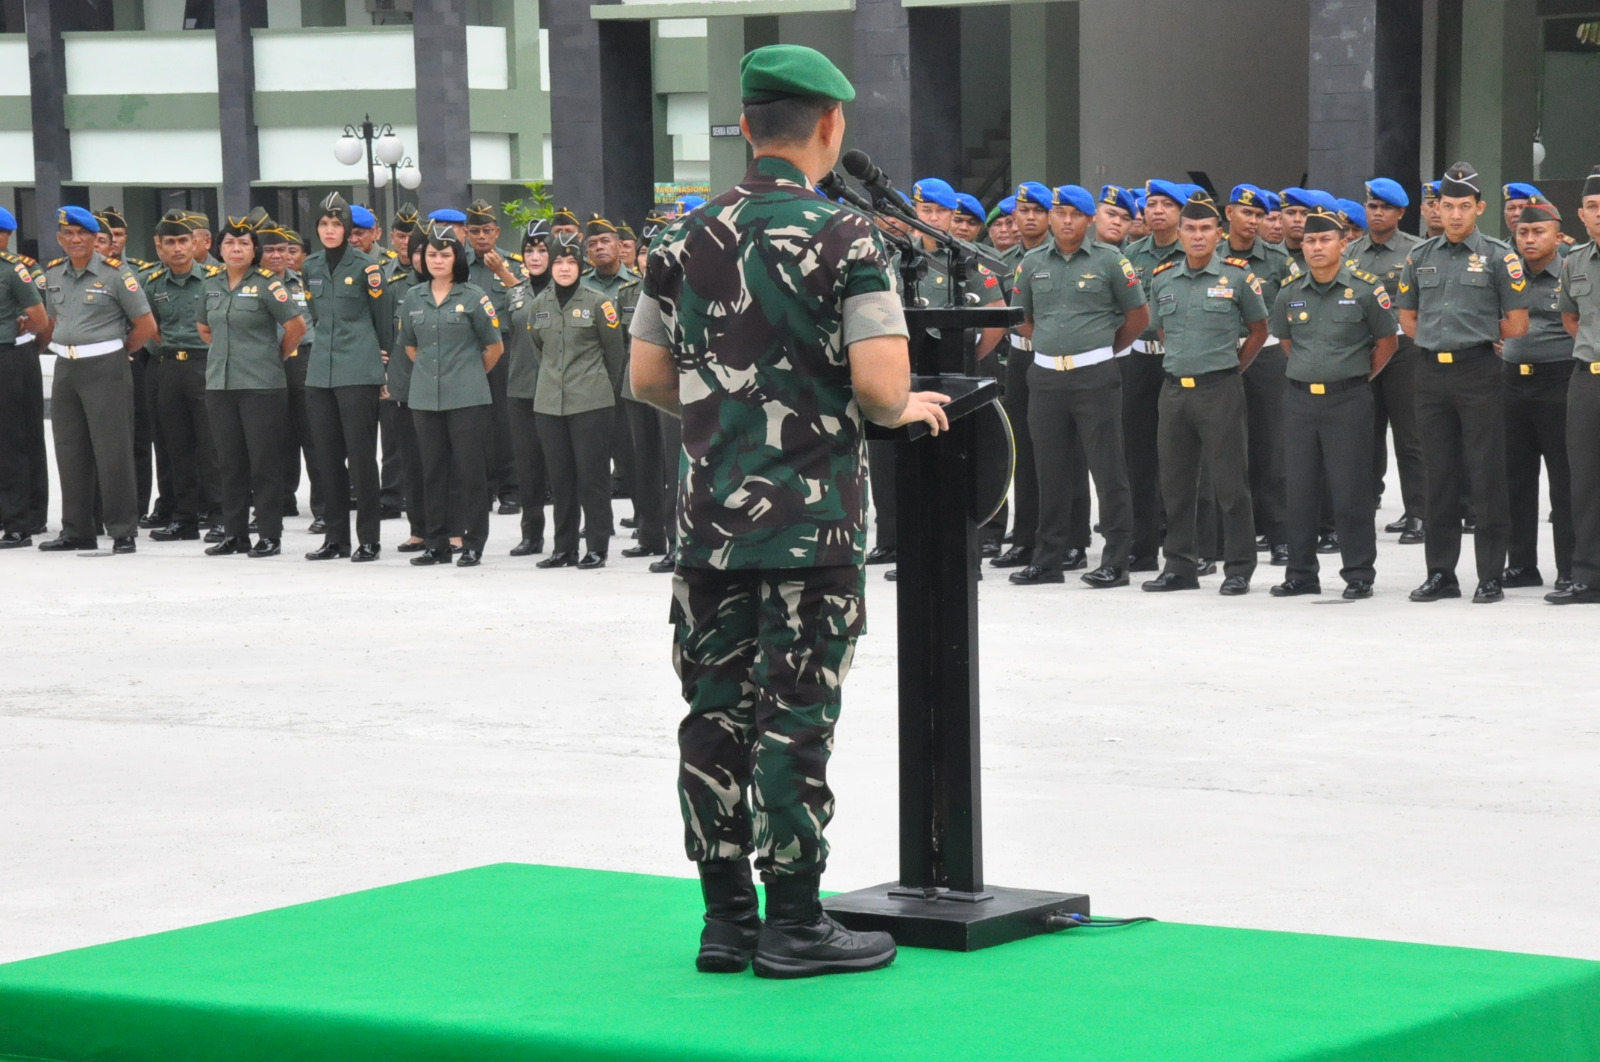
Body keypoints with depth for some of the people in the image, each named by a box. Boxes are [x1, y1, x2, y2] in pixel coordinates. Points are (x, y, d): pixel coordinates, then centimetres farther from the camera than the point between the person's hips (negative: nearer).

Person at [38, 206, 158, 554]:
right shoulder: (53, 275, 9)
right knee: (70, 453, 9)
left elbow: (146, 325, -6)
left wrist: (112, 352, 0)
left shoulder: (115, 273, -8)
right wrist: (68, 348, 11)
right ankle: (76, 532, 18)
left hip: (106, 369, -6)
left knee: (112, 452, -5)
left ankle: (124, 533, 0)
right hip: (66, 369, 6)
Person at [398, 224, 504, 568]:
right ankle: (437, 543, 14)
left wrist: (471, 373, 9)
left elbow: (495, 347, 3)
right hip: (425, 397, 4)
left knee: (470, 469, -4)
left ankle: (473, 544, 1)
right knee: (433, 471, 7)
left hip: (467, 397, -4)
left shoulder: (473, 297, -2)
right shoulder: (413, 299, 9)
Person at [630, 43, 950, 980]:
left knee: (716, 711, 9)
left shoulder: (687, 240, 6)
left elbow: (648, 377, 10)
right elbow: (878, 385, -18)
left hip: (710, 515, 5)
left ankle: (726, 918, 15)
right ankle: (794, 924, 4)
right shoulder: (844, 238, -10)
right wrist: (905, 409, 3)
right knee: (795, 717, -1)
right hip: (811, 517, -5)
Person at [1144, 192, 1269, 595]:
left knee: (1230, 482, -2)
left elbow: (1259, 329, 7)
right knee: (1175, 483, 8)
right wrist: (1179, 365, 15)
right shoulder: (1163, 279, 8)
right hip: (1174, 390, 4)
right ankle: (1180, 566, 16)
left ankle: (1238, 569, 4)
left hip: (1219, 390, -4)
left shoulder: (1237, 276, -3)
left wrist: (1232, 368, 5)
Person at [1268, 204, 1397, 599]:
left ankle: (1359, 574, 5)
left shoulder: (1366, 289, -5)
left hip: (1347, 399, -4)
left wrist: (1359, 377, 6)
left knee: (1350, 489, -2)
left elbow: (1386, 342, 4)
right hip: (1299, 398, 4)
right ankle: (1300, 573, 16)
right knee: (1300, 489, 7)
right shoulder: (1290, 293, 6)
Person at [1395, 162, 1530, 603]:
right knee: (1439, 477, 7)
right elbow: (1407, 318, 17)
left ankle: (1491, 577, -1)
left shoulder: (1499, 258, -1)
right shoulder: (1420, 257, 11)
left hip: (1479, 373, -4)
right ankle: (1440, 574, 14)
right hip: (1432, 373, 4)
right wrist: (1443, 338, 7)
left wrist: (1476, 334, 4)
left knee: (1486, 476, -4)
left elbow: (1516, 325, -1)